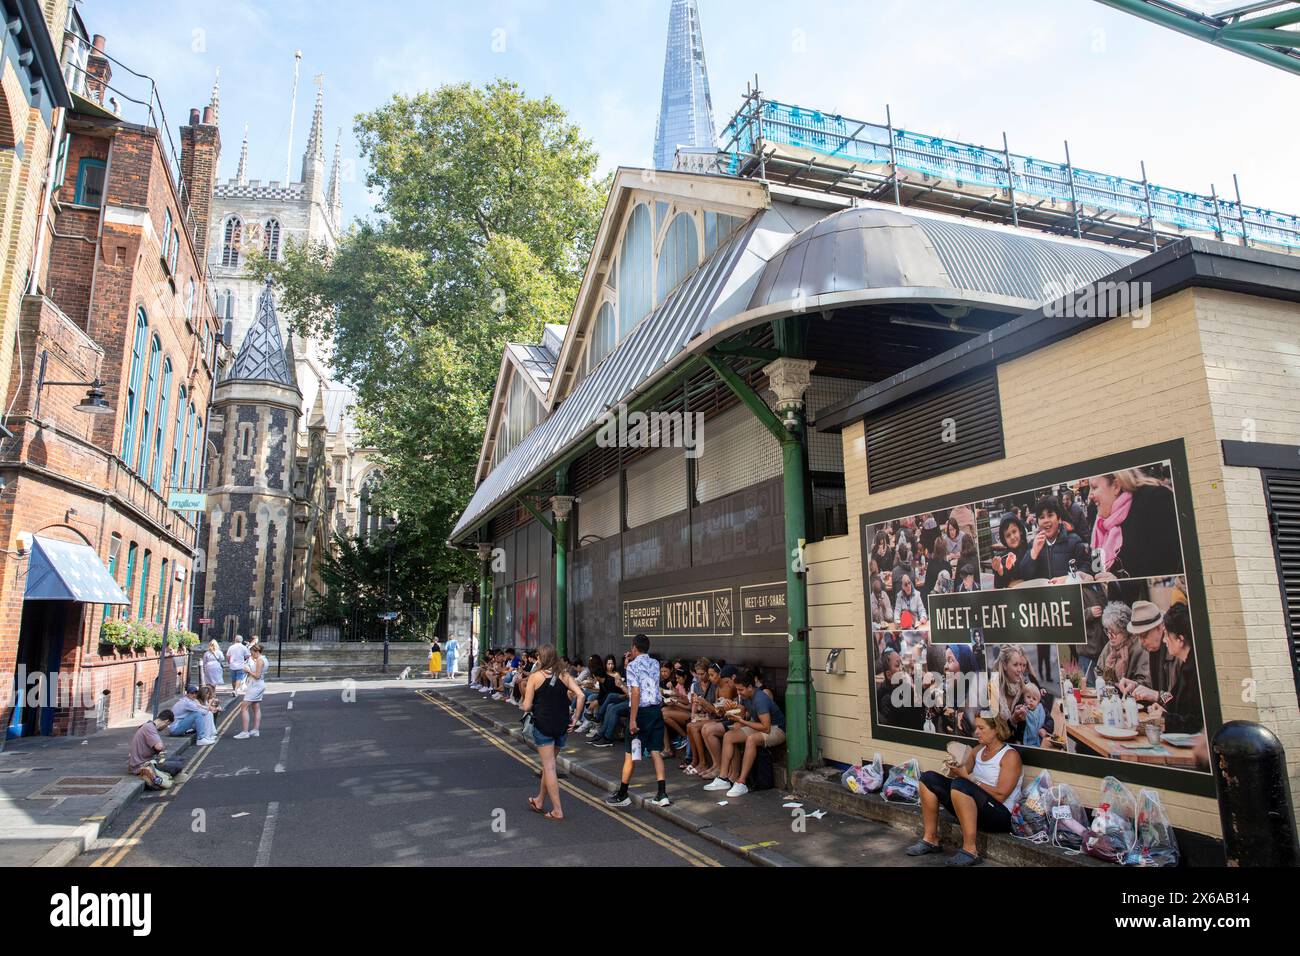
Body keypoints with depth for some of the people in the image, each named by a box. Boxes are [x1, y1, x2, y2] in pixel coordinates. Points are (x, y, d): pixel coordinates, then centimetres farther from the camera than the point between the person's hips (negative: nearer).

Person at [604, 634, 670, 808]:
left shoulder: (633, 666, -10)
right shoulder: (655, 664, 11)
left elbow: (636, 692, -18)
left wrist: (633, 720, -18)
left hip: (641, 711, -6)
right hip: (657, 709, 6)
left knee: (630, 754, 4)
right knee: (655, 751, 7)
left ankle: (622, 795, 13)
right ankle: (661, 794, 3)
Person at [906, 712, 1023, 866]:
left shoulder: (1010, 755, -8)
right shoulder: (977, 751, 14)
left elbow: (1000, 795, -17)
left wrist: (969, 778, -16)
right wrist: (955, 770, -11)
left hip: (1000, 815, -8)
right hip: (972, 808, 8)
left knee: (960, 785, -35)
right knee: (929, 778, -3)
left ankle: (970, 850, -29)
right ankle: (931, 839, 0)